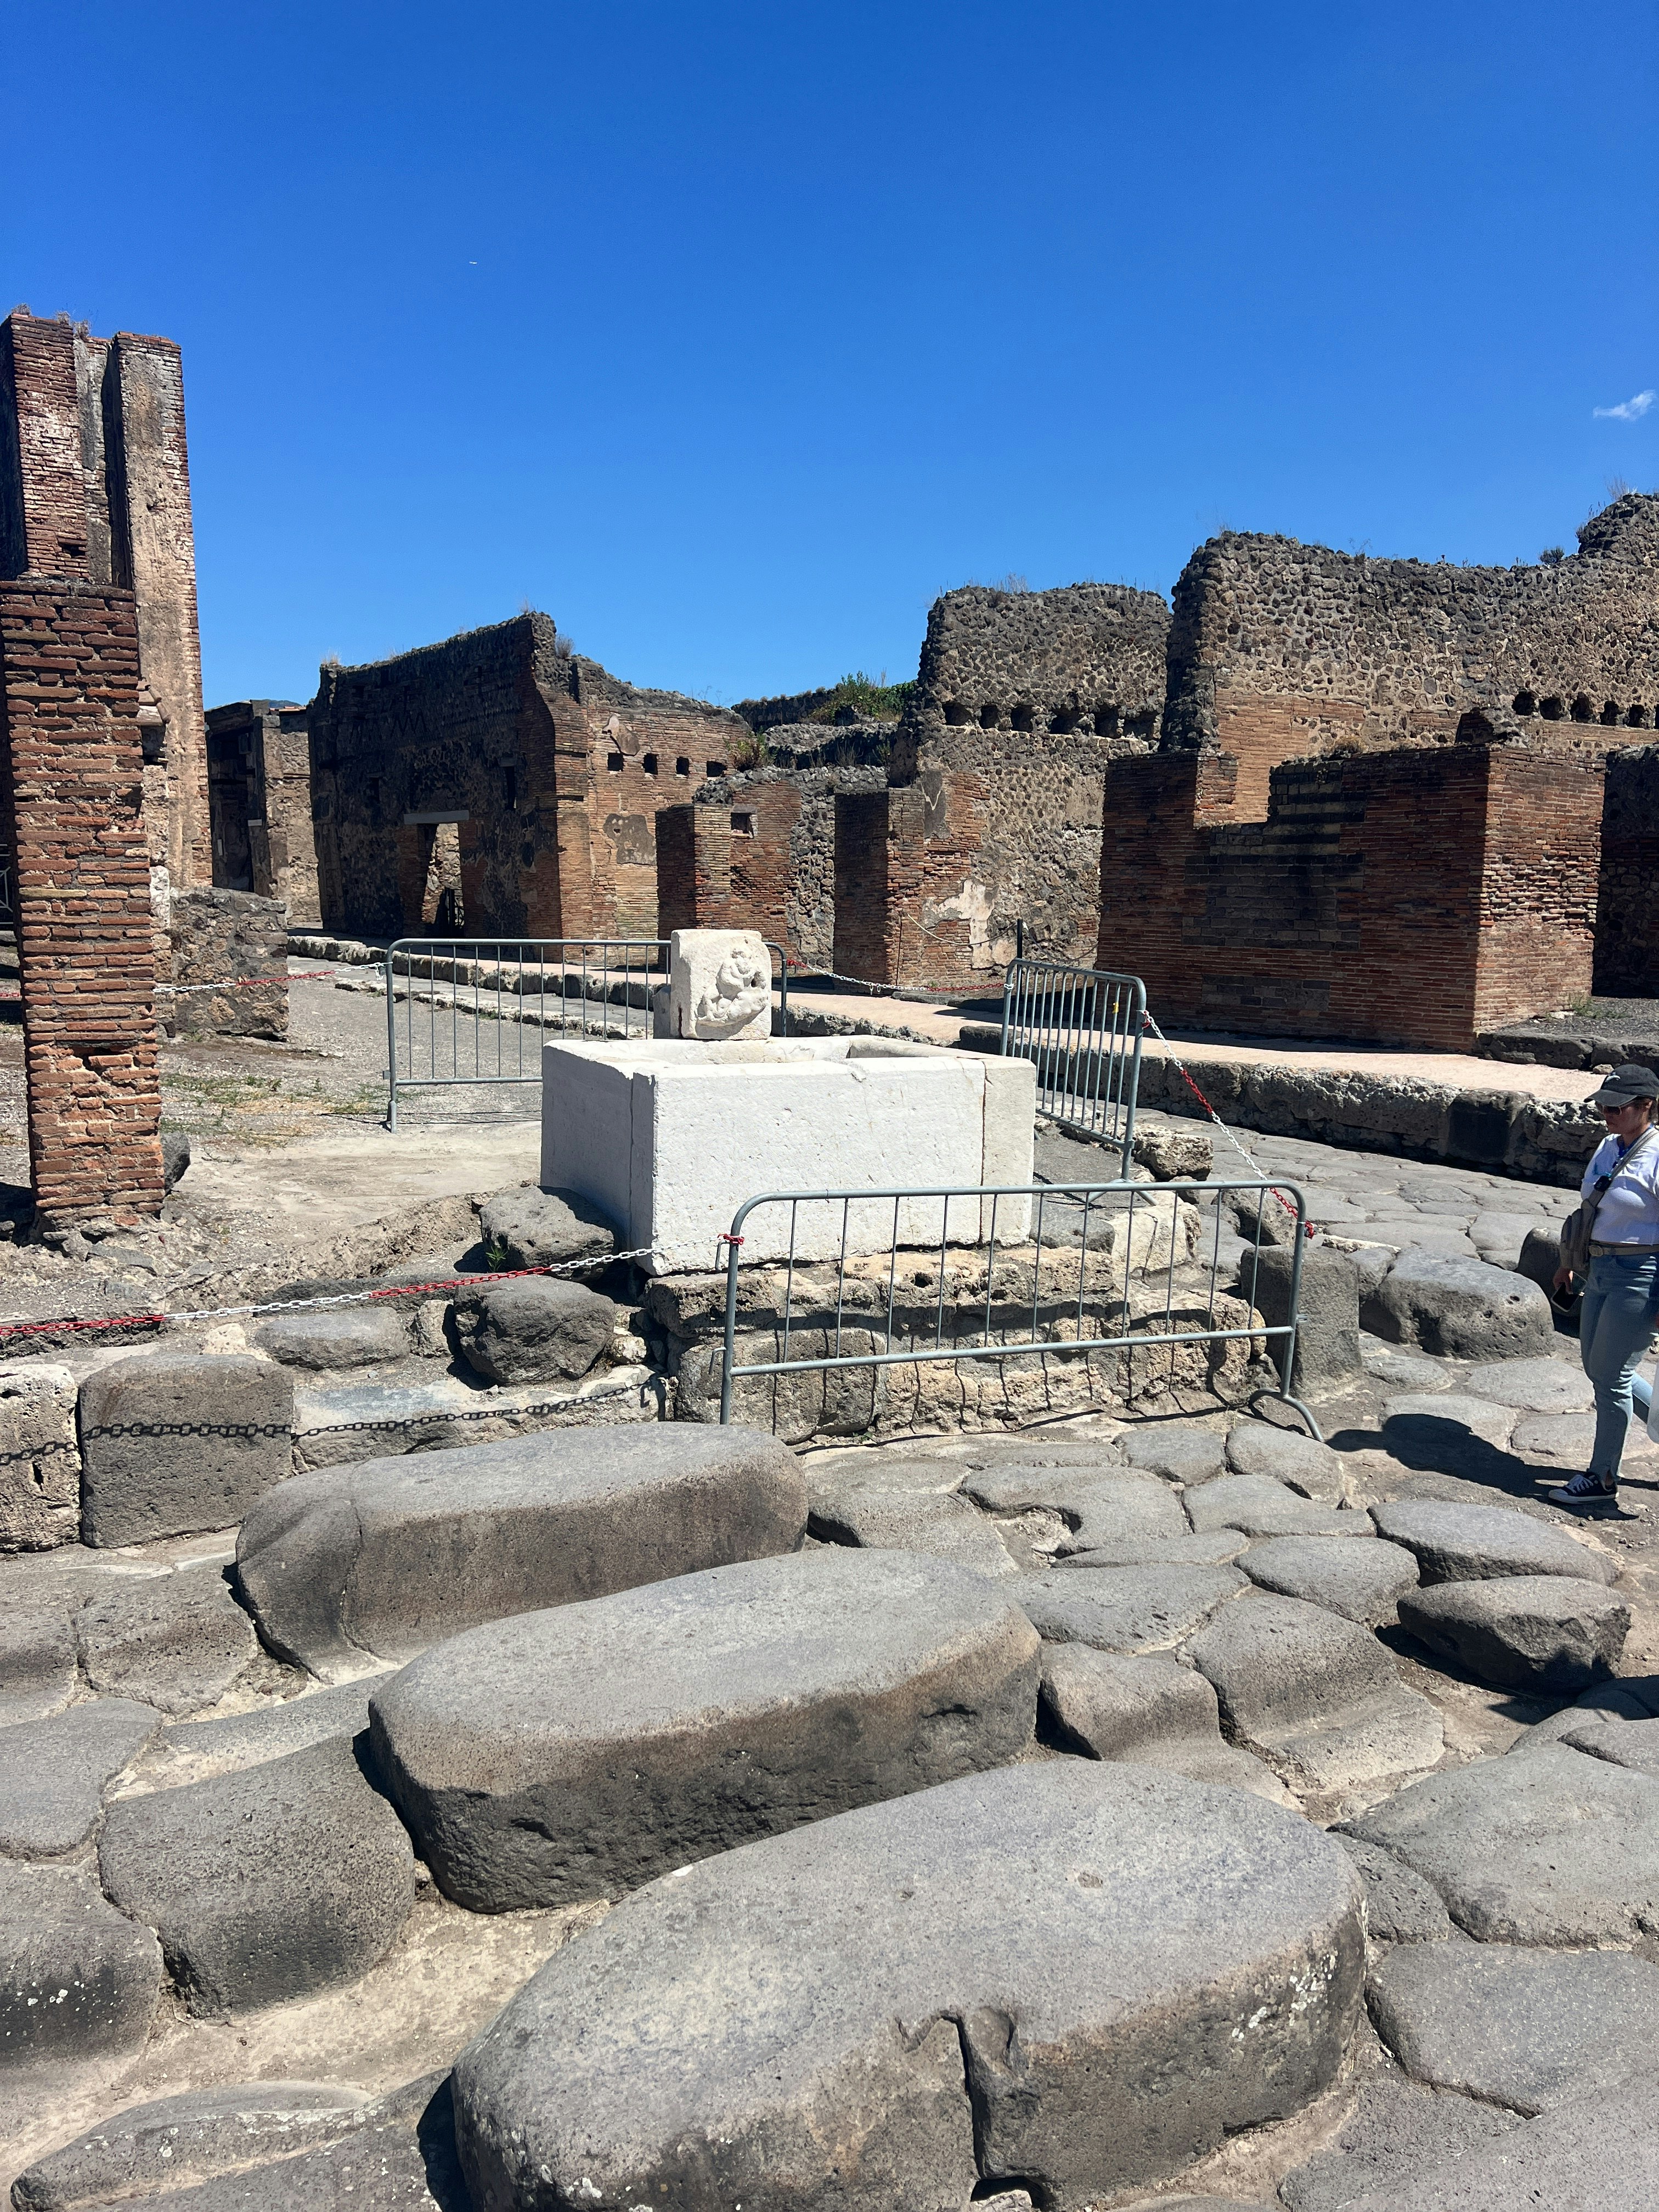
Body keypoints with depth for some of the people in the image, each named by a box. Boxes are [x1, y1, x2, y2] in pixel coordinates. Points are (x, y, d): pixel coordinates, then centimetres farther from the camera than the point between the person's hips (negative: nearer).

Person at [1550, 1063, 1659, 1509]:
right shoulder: (1608, 1148, 8)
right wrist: (1570, 1262, 24)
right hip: (1602, 1272, 9)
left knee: (1610, 1375, -2)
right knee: (1597, 1367, 15)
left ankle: (1603, 1478, 12)